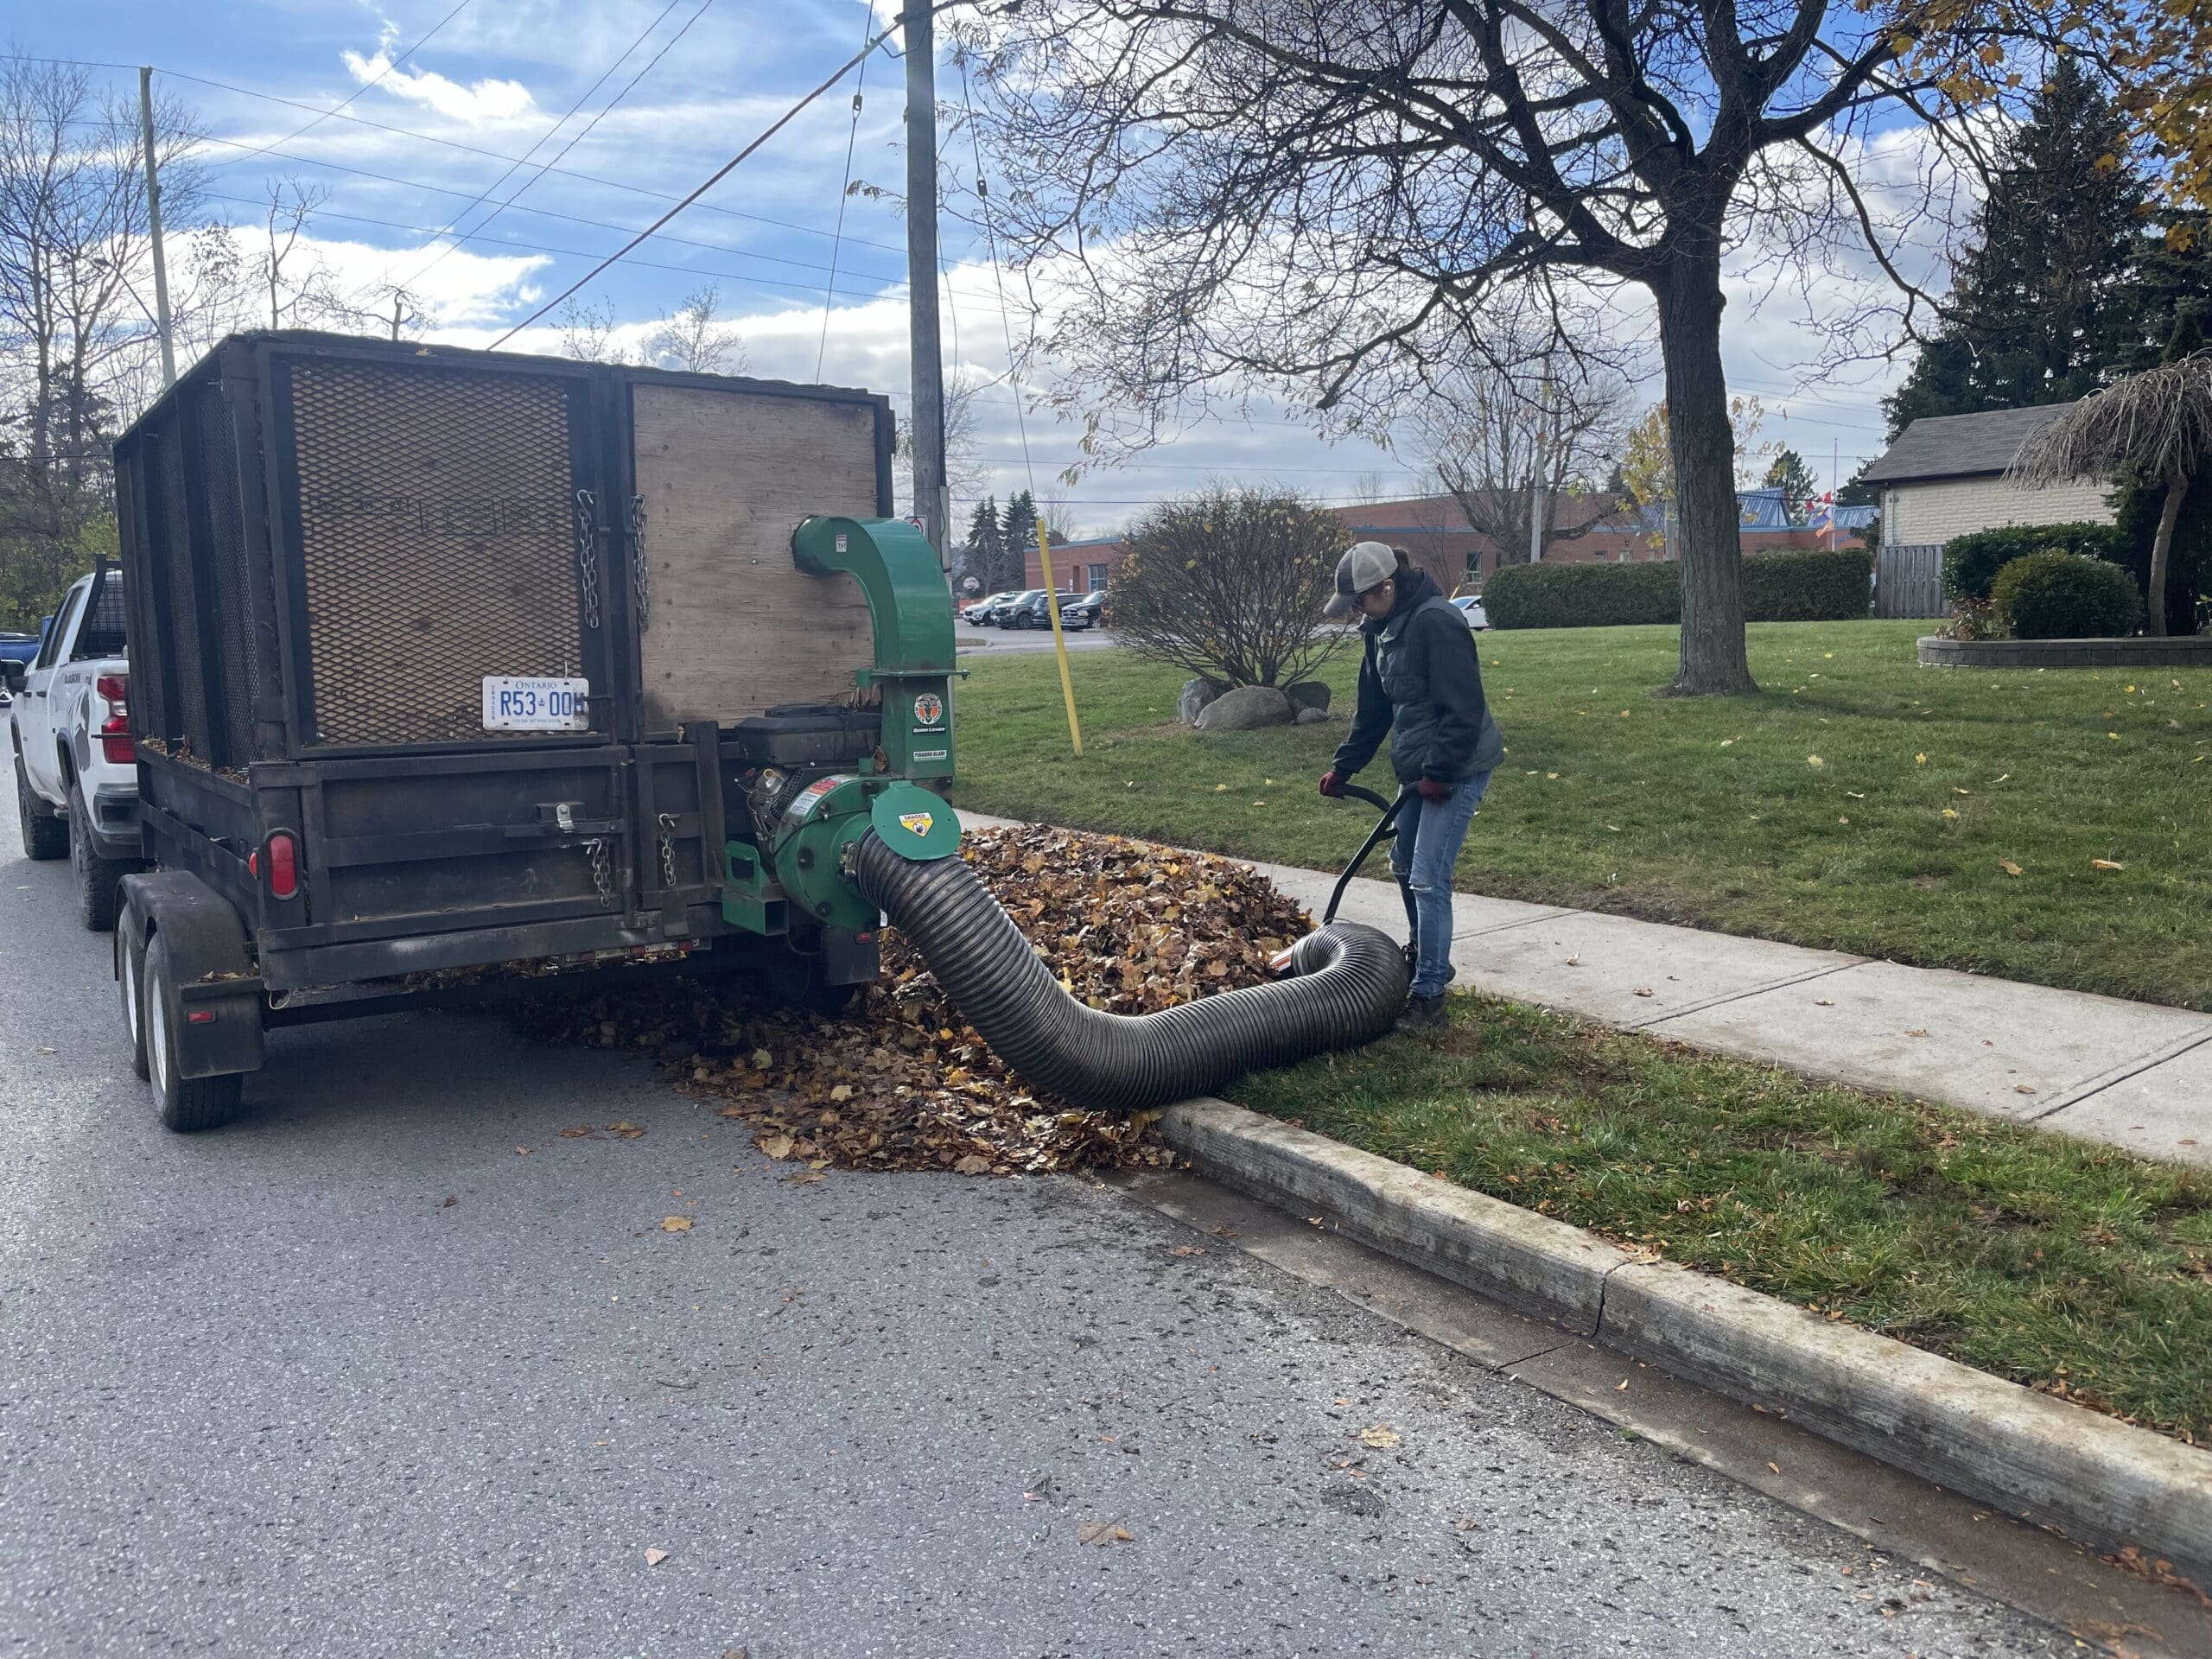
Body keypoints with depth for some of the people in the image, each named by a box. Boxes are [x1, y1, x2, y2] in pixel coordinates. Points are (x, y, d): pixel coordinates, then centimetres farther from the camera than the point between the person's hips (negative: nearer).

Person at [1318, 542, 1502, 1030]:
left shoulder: (1435, 622, -21)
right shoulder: (1383, 628, 9)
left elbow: (1464, 708, -23)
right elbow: (1374, 708, 18)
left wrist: (1439, 771, -21)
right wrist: (1342, 766, 17)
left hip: (1458, 769, -10)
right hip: (1420, 768, 10)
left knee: (1428, 879, -10)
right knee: (1403, 864, 20)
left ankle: (1430, 995, -1)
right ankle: (1425, 956, 39)